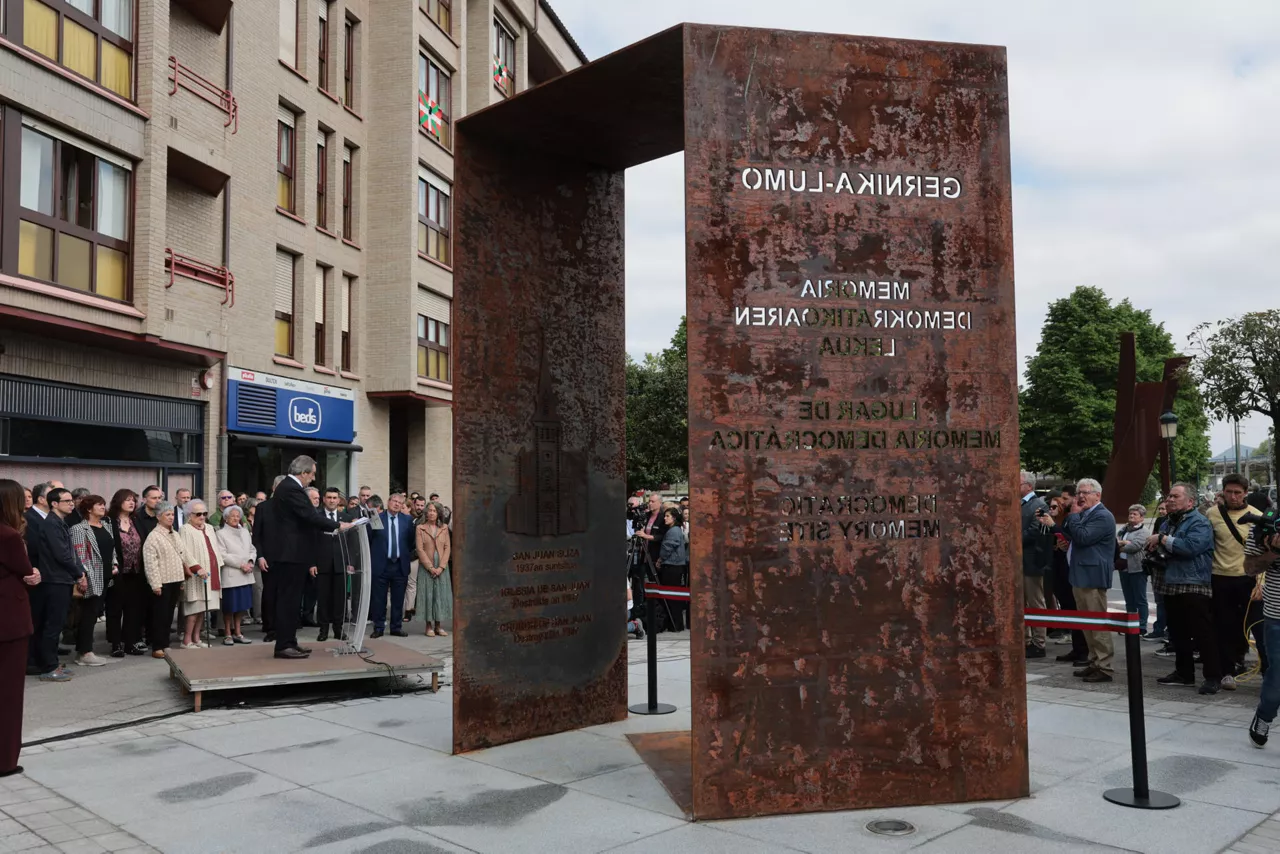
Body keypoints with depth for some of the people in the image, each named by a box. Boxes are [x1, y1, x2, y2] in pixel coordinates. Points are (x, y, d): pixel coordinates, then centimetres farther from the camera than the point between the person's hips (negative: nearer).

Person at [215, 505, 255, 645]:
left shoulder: (245, 531, 14)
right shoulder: (221, 533, -4)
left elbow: (252, 550, 15)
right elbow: (223, 555, -11)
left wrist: (250, 562, -5)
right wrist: (241, 564, -15)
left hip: (246, 575, 5)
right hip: (230, 575, -5)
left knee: (241, 605, 9)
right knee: (229, 607, 1)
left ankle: (237, 633, 18)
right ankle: (228, 634, 11)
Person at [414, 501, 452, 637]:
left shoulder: (444, 528, 7)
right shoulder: (420, 528, 2)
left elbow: (447, 548, 3)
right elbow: (420, 549, -4)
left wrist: (441, 567, -9)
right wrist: (430, 567, -11)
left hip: (441, 567, 2)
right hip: (426, 567, -2)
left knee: (441, 594, 1)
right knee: (427, 594, -1)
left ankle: (438, 626, 8)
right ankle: (429, 626, 6)